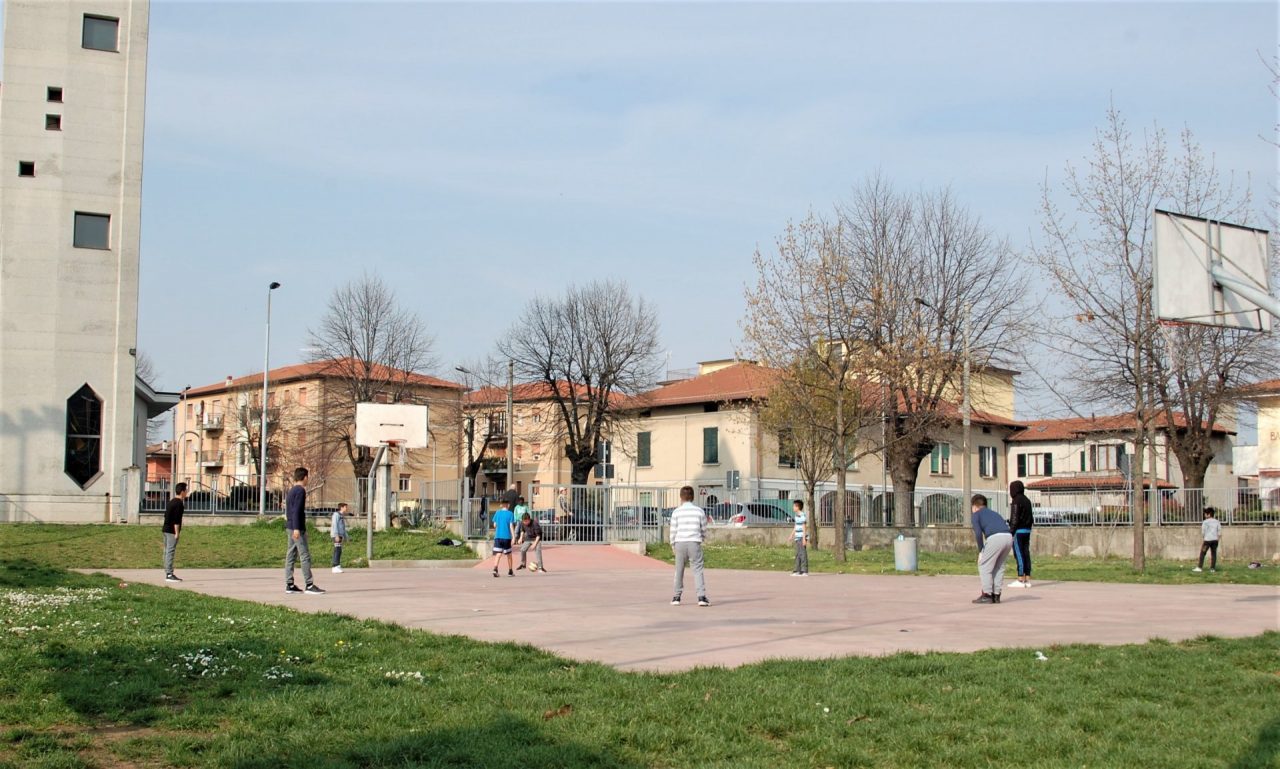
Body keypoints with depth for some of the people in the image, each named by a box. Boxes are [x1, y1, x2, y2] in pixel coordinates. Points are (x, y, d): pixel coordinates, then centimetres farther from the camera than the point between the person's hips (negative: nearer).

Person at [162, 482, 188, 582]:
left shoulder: (171, 502, 17)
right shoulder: (179, 503, -14)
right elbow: (176, 520, -19)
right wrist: (177, 532, -17)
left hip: (165, 529, 10)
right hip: (172, 531, -10)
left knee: (167, 551, 11)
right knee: (170, 551, -10)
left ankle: (168, 573, 17)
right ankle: (169, 575, -11)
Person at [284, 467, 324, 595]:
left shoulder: (291, 491, 17)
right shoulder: (300, 491, -10)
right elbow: (297, 511, -18)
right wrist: (296, 528, -23)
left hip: (290, 527, 10)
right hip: (297, 528, -10)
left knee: (291, 555, 8)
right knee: (305, 555, -10)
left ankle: (289, 584, 8)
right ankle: (309, 585, -12)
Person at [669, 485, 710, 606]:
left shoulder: (676, 512, 2)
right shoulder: (699, 511, 3)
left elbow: (673, 530, 2)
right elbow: (704, 529, 8)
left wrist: (673, 544, 16)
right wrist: (702, 538, 28)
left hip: (680, 543, 1)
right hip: (694, 543, -1)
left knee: (679, 570, 12)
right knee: (698, 570, -3)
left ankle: (677, 597, 18)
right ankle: (701, 596, -14)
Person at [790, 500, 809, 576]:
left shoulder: (802, 516, -15)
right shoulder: (796, 515, 14)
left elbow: (804, 528, -16)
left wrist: (804, 538, -18)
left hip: (802, 537, -10)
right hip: (798, 538, 10)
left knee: (803, 554, -6)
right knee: (798, 554, 13)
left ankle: (805, 571, -3)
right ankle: (797, 570, 19)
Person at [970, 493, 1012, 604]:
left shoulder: (977, 514, 17)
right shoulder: (994, 513, 35)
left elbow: (978, 533, 1)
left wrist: (980, 551, 9)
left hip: (995, 538, -6)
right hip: (1009, 537, 6)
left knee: (984, 566, 7)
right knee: (999, 567, 20)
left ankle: (987, 595, 3)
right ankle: (996, 595, 19)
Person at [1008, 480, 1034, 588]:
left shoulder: (1016, 501, -11)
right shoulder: (1027, 501, 15)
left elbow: (1015, 519, -16)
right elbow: (1031, 517, 19)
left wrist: (1011, 532, -14)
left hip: (1018, 530, -8)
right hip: (1027, 530, 8)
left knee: (1019, 555, -7)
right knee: (1026, 554, 8)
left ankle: (1021, 580, -8)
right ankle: (1027, 579, 9)